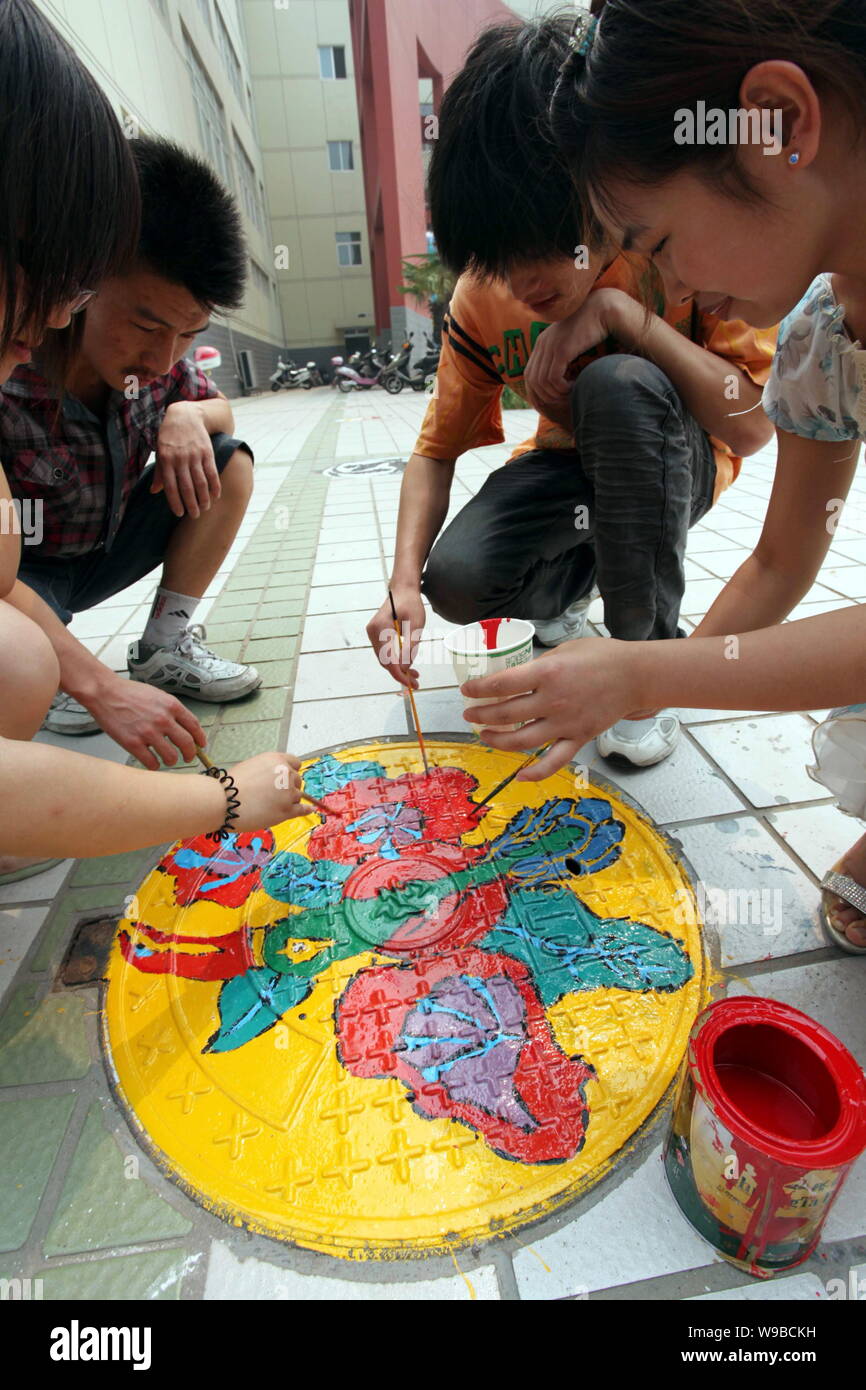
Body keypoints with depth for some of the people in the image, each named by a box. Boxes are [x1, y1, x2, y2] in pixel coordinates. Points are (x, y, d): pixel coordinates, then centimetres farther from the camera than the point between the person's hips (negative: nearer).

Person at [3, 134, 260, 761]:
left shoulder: (154, 359, -15)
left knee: (228, 462, -7)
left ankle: (165, 647, -4)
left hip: (104, 551, 6)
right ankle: (56, 672, 2)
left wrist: (186, 417, -19)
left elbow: (218, 408, 7)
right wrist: (101, 686, -45)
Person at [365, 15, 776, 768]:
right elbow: (436, 450, -12)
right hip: (570, 467, 3)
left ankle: (650, 651, -19)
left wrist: (619, 311, -33)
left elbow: (754, 424, -27)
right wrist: (404, 583, -27)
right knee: (457, 580, -25)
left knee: (618, 386, -37)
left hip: (673, 464, -2)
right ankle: (569, 584, 13)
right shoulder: (483, 295, -13)